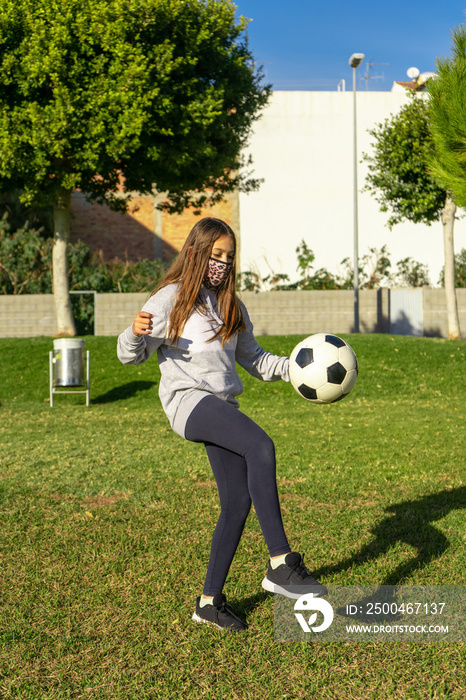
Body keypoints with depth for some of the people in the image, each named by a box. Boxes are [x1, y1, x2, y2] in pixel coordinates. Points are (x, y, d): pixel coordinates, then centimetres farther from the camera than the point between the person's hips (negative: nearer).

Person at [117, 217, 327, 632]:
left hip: (223, 408, 7)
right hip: (187, 400, -7)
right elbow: (132, 355, -1)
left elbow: (253, 359, 26)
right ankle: (280, 564, -29)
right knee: (261, 447, -30)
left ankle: (210, 601, 14)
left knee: (239, 501, 0)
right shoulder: (171, 298, 1)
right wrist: (136, 332, -23)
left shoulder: (231, 305, 21)